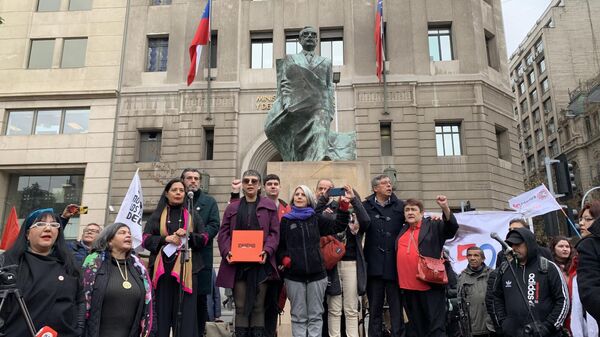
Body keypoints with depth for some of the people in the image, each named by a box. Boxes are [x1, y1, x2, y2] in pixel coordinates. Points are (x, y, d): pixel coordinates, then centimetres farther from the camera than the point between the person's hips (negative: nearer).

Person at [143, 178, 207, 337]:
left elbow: (204, 238, 8)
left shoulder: (193, 214, 12)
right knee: (163, 309, 0)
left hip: (186, 268, 0)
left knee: (186, 311, -3)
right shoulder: (157, 215, 12)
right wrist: (165, 239, -11)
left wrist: (188, 235, -10)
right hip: (163, 267, 0)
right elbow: (146, 239, 5)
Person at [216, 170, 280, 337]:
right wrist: (227, 251, -9)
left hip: (260, 263, -1)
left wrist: (267, 251, -15)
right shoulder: (232, 207, 13)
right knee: (240, 307, 6)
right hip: (237, 263, 2)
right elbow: (223, 233, 8)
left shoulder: (269, 206, 7)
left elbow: (274, 232, 1)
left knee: (258, 307, 5)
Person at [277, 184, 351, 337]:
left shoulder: (316, 219, 10)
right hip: (294, 275, -1)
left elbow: (338, 225, 5)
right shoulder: (285, 220, 7)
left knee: (316, 315, 7)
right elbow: (279, 245, 5)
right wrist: (284, 260, -12)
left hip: (316, 273, 1)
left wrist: (344, 203, -3)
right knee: (298, 316, 6)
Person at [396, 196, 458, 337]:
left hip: (430, 285, -5)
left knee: (435, 325, -1)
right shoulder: (403, 230, 16)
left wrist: (445, 208, -28)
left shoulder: (433, 226, 2)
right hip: (408, 286, 5)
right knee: (414, 325, 15)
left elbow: (451, 227, -14)